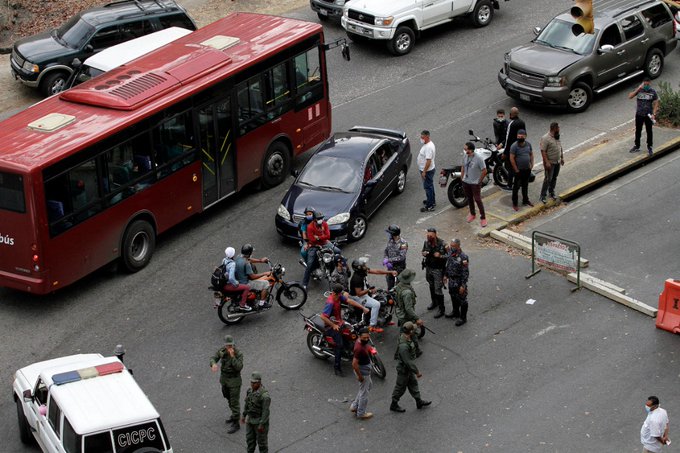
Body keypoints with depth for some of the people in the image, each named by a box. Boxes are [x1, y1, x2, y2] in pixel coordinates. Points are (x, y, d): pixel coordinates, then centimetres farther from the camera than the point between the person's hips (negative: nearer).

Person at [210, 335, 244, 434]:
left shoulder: (238, 354, -22)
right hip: (224, 378, 6)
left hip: (234, 380, -6)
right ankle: (235, 415, 46)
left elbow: (239, 368, -30)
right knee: (229, 398, 23)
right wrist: (214, 364, -40)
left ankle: (235, 424, 7)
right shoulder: (221, 351, -9)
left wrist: (232, 356, -38)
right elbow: (213, 359, -16)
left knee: (234, 402, -2)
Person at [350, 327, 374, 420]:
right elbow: (354, 364, -31)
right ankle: (361, 413, 28)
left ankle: (354, 405, 36)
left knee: (369, 385, 29)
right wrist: (359, 376, -21)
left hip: (365, 369, 10)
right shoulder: (359, 349, -34)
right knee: (364, 392, 8)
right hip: (362, 371, -10)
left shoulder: (362, 342, -7)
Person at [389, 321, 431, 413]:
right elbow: (408, 361, -33)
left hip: (408, 368, 9)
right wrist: (417, 371, -22)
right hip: (403, 369, -9)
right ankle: (394, 405, 31)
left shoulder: (404, 336, -9)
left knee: (413, 383, 23)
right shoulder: (404, 346, -40)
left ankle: (419, 402, 39)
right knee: (400, 388, 11)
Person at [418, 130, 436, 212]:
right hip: (425, 170, 11)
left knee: (428, 187, -3)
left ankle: (430, 206, 2)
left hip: (427, 171, -11)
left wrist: (424, 172, -26)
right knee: (429, 186, 23)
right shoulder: (427, 144, 6)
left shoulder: (428, 147, -28)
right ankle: (431, 201, 37)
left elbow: (428, 161, -30)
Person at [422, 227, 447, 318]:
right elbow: (423, 251, 11)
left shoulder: (442, 244, -21)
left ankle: (441, 310, 6)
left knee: (438, 289, -4)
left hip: (438, 269, -6)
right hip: (428, 267, 6)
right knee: (431, 286, 23)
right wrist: (424, 254, -13)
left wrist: (440, 256, -31)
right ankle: (434, 302, 45)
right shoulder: (426, 242, -6)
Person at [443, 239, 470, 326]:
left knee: (462, 299, 8)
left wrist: (463, 285, -21)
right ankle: (455, 312, 45)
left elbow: (466, 273, -23)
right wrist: (446, 275, 18)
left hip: (459, 282, -8)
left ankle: (463, 318, 22)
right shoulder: (450, 253, -5)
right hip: (451, 280, 8)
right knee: (453, 297, 25)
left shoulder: (463, 258, -27)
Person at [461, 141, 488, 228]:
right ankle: (472, 214, 37)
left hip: (475, 183, -6)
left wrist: (479, 181, -11)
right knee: (469, 199, 19)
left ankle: (483, 218, 8)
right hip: (466, 182, 6)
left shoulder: (478, 158, -23)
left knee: (477, 200, -3)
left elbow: (484, 171, -17)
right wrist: (462, 178, 9)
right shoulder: (465, 156, -3)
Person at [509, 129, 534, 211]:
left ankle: (525, 200, 36)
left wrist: (531, 164, 4)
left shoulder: (528, 144, 0)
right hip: (519, 170, -6)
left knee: (525, 185, 20)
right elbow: (511, 159, -18)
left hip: (527, 169, 6)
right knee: (516, 186, 2)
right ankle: (514, 204, 11)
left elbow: (531, 154, 13)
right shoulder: (514, 146, -18)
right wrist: (516, 170, -16)